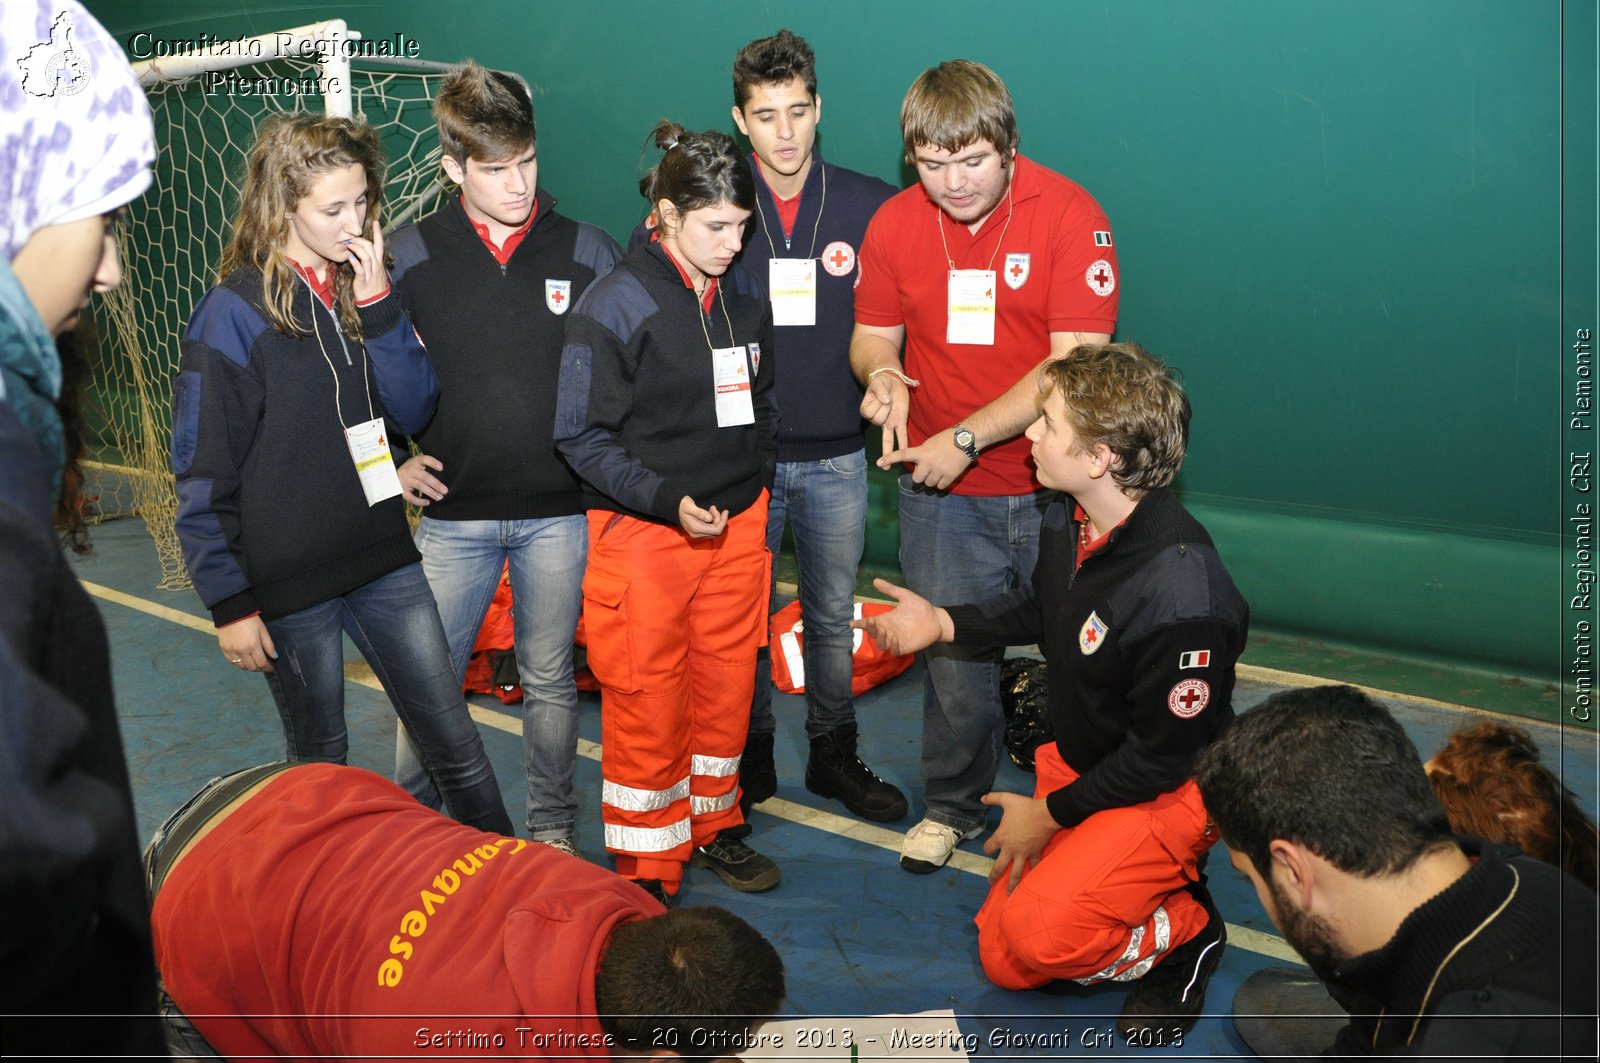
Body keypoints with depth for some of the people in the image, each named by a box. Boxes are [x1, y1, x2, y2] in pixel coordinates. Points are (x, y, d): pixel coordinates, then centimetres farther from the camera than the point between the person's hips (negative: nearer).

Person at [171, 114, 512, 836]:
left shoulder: (364, 288, 6)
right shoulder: (235, 312, -10)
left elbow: (415, 410, -2)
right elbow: (204, 474, -9)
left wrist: (377, 302, -12)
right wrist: (230, 603, -10)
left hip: (384, 562, 4)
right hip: (289, 585, -4)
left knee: (455, 742, 8)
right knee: (321, 760, 14)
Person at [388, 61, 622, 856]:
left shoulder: (588, 253, 0)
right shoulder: (410, 257, 0)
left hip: (560, 512, 0)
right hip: (454, 511, 0)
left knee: (550, 679, 11)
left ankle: (553, 828, 28)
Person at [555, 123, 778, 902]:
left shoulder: (744, 295, 7)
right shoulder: (614, 305, -12)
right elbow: (583, 435, -12)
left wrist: (759, 501, 12)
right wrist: (670, 501, -21)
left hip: (736, 525, 6)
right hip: (645, 532, -5)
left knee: (727, 685, 15)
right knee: (648, 704, 3)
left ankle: (713, 823, 36)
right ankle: (647, 869, 20)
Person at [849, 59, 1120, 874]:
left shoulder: (1069, 215, -11)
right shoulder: (893, 223, 1)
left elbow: (1074, 362, -16)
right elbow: (872, 334, 11)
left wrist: (965, 438, -19)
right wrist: (881, 373, -14)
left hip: (1051, 485, -2)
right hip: (941, 492, 3)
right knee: (953, 653, 10)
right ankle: (952, 806, 32)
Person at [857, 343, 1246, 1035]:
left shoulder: (1182, 593, -33)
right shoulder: (1068, 519, -8)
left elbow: (1163, 755, -24)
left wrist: (1051, 813, -14)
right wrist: (942, 623, 7)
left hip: (1168, 791, -8)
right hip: (1076, 762, 8)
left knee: (1037, 933, -27)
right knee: (1002, 961, 8)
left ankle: (1184, 931, 2)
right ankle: (1155, 884, 25)